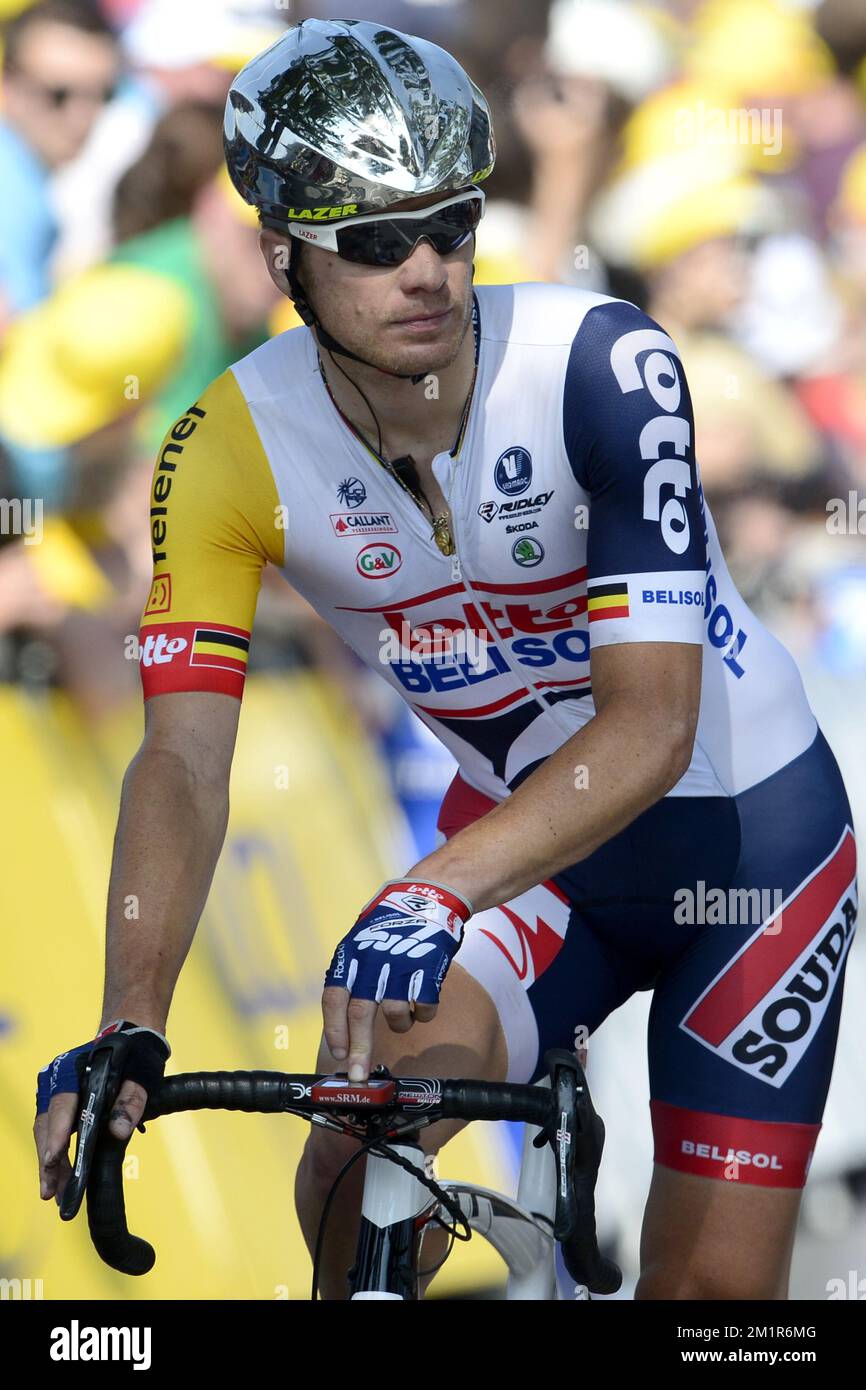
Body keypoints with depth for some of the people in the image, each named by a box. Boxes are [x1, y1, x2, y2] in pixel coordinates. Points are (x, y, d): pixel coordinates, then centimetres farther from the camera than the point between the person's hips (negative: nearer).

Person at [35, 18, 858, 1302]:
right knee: (353, 1173, -25)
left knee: (715, 1287, -3)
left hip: (743, 828, -2)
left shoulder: (602, 368, -28)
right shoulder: (234, 451, -19)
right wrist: (129, 1031, -39)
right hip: (522, 833, 2)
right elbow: (185, 760, -23)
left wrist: (432, 896, -50)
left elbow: (653, 724, -35)